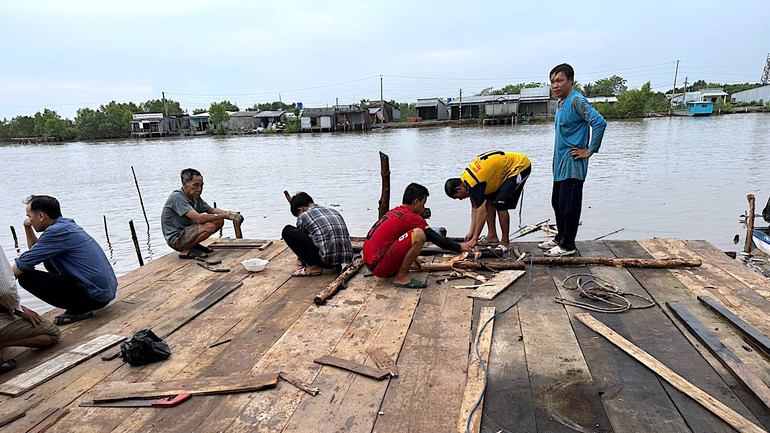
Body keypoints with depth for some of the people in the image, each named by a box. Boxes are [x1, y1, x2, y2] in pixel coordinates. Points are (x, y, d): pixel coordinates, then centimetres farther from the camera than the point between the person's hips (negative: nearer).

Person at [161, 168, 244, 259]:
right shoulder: (177, 197, -23)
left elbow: (211, 210, 16)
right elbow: (198, 218, -32)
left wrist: (229, 213, -4)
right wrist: (225, 215, -27)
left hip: (185, 232, 9)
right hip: (175, 239, -9)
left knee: (219, 221, 1)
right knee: (210, 226, -28)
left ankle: (194, 245, 8)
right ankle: (185, 251, -11)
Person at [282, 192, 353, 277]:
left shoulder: (303, 216, 6)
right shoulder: (334, 211, 21)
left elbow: (300, 238, 21)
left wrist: (303, 260, 40)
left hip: (327, 260, -7)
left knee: (287, 231, 3)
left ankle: (313, 267, 3)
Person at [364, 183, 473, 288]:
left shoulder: (395, 211, 15)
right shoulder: (411, 217, -10)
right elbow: (436, 238, -4)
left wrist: (413, 257, 39)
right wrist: (460, 247, 9)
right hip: (379, 266, -10)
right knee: (419, 235, -19)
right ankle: (401, 277, -9)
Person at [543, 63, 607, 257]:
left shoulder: (577, 101, -14)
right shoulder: (560, 104, 15)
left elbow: (599, 122, -24)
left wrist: (590, 151, -19)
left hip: (572, 164, -10)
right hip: (560, 163, 10)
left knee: (569, 205, -4)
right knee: (557, 202, 16)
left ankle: (567, 245, 5)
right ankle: (560, 238, 28)